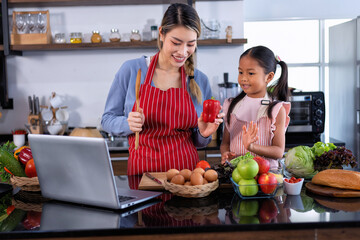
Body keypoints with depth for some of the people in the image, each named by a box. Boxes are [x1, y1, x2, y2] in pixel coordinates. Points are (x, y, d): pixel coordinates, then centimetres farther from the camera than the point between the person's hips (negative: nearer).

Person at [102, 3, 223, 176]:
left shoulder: (200, 81, 6)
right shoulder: (131, 70, -1)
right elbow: (107, 119, 6)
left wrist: (204, 134, -6)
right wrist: (129, 124, -13)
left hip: (186, 170, 2)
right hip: (142, 172, -1)